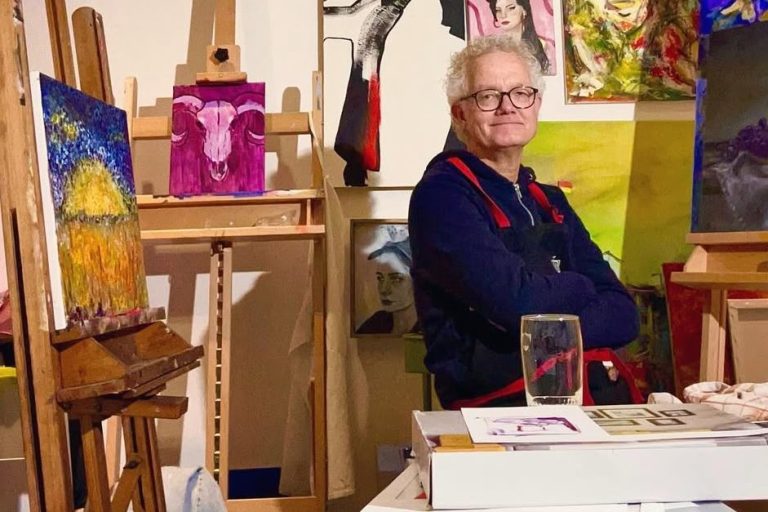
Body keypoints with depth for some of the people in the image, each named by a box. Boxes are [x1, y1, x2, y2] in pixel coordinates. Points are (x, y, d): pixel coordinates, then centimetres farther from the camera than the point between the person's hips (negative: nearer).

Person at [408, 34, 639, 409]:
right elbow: (515, 302, -20)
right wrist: (579, 288, 1)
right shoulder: (441, 195, -6)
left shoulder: (551, 203, 16)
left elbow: (623, 314, 7)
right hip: (495, 407, -7)